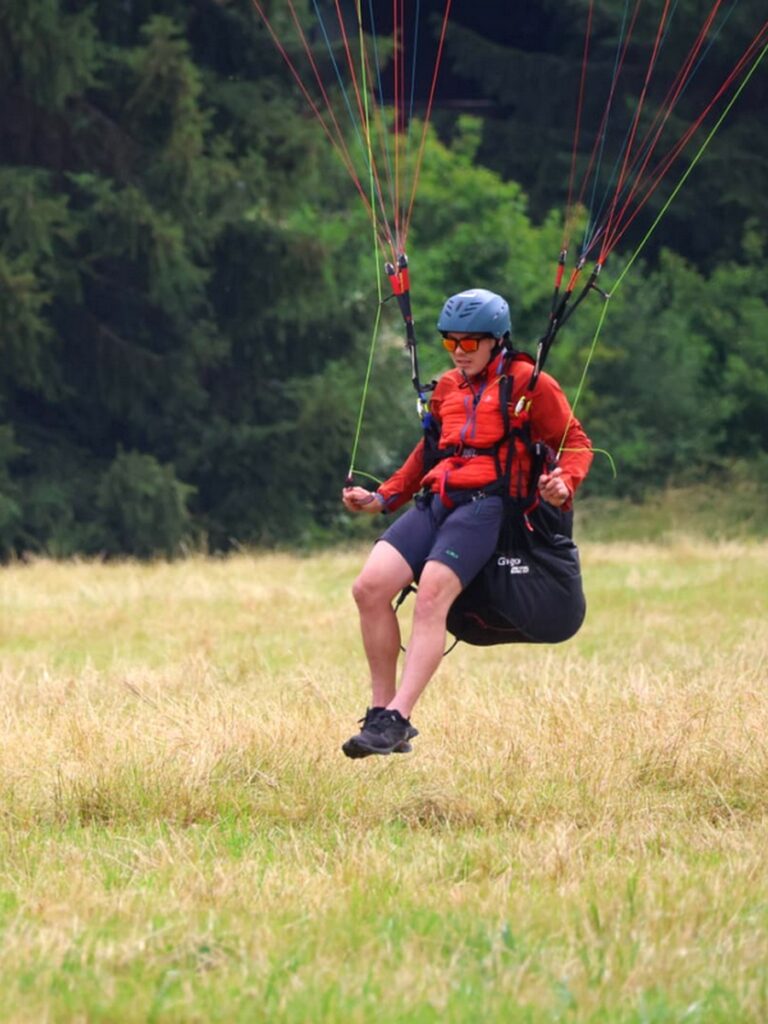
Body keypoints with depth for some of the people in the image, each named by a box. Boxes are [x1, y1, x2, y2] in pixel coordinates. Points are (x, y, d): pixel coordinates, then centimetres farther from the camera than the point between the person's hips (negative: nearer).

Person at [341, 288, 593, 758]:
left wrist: (562, 484, -15)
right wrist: (382, 498, 25)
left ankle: (396, 721, -33)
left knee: (431, 596, -27)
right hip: (435, 502, 6)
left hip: (486, 503, -6)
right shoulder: (447, 388, 24)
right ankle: (381, 711, -8)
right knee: (371, 587, -15)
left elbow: (575, 443, 6)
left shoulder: (527, 384, 5)